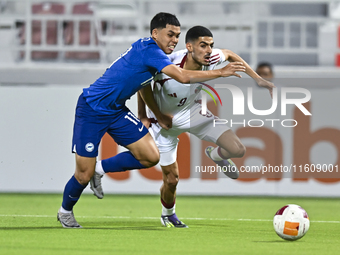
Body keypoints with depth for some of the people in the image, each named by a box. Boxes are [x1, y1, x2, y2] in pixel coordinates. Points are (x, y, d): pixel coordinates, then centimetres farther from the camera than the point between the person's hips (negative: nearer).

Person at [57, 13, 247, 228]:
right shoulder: (149, 50, -24)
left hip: (116, 110, 9)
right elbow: (183, 76, -34)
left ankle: (101, 168, 15)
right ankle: (65, 211, 25)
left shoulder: (148, 50, 5)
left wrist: (159, 116, 23)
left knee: (151, 157, -5)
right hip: (91, 111, -9)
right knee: (84, 175, -4)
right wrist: (221, 72, -28)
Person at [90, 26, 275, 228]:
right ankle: (168, 214, 37)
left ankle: (216, 155, 26)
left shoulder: (211, 59, -26)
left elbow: (229, 54, 0)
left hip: (192, 112, 4)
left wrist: (257, 78, -1)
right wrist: (142, 116, -9)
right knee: (171, 179, 2)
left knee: (238, 149, -12)